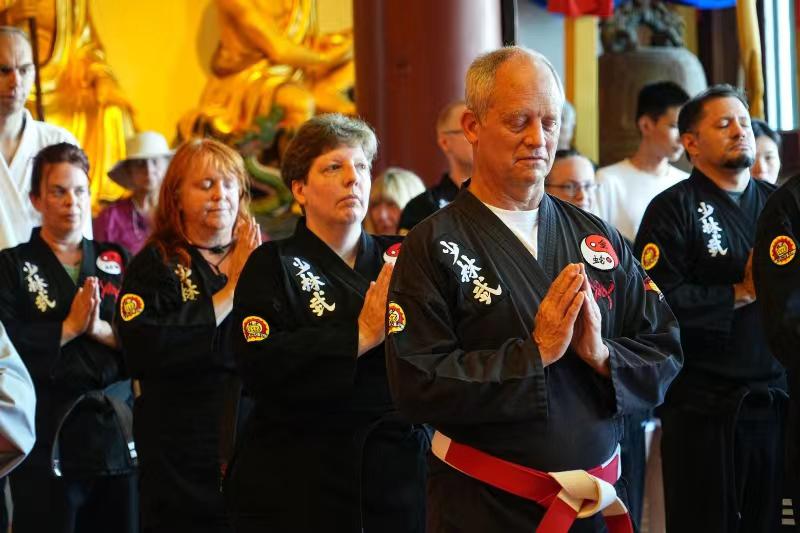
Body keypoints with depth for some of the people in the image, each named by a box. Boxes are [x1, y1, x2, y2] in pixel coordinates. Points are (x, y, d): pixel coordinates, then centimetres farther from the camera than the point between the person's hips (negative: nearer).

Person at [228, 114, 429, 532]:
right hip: (299, 482, -3)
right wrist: (361, 336, -18)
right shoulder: (272, 265, 0)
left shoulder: (400, 257, 8)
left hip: (398, 471, 3)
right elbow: (261, 367, -16)